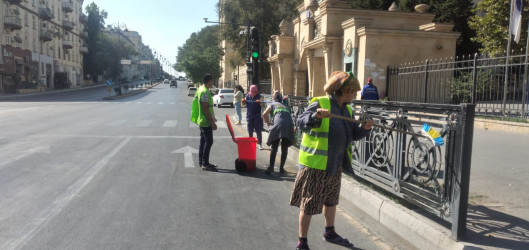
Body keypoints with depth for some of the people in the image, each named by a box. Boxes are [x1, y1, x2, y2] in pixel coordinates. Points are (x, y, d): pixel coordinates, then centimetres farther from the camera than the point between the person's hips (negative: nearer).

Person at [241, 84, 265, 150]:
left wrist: (260, 102, -36)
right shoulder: (247, 96, 5)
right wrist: (243, 102, -13)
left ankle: (259, 144, 6)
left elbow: (262, 105, -15)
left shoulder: (259, 97, -4)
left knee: (258, 131, -1)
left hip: (257, 116, -3)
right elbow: (243, 104, 9)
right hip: (249, 116, 3)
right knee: (250, 131, 10)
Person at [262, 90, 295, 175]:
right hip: (289, 126, 3)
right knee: (284, 148, 13)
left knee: (274, 148, 8)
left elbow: (264, 114, 6)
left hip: (278, 125, -3)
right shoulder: (286, 107, 32)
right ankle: (281, 168, 16)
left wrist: (269, 125, 17)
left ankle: (271, 167, 7)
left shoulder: (272, 104, 22)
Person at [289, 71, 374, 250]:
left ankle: (329, 233, 45)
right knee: (309, 203, 1)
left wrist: (364, 129, -8)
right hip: (315, 163, -8)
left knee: (330, 200, 24)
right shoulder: (319, 103, -16)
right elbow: (301, 123, -26)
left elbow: (351, 135, 12)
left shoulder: (346, 110, 8)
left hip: (336, 164, 8)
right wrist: (316, 116, -44)